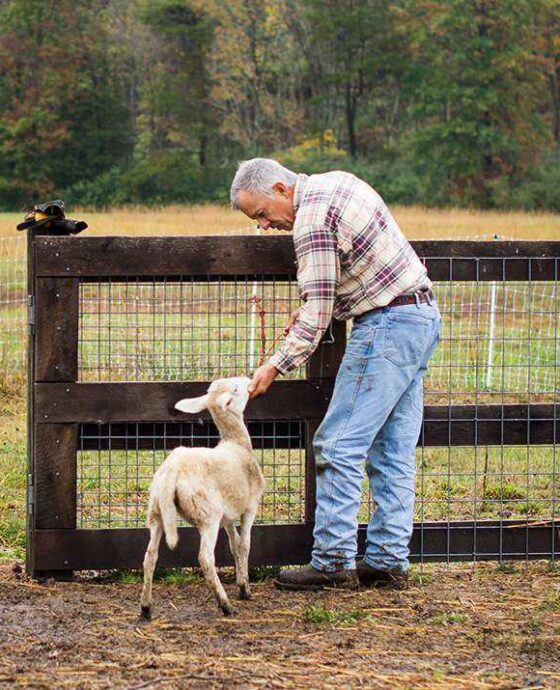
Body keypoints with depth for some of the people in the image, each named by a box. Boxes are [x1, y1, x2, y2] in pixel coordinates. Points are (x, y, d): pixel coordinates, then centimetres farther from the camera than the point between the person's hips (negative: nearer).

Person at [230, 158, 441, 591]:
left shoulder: (312, 219, -15)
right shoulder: (337, 182, 14)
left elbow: (318, 312, -17)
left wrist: (277, 365, -14)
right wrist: (310, 312, 14)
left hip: (387, 325, -10)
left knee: (340, 446, -7)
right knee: (393, 451, 9)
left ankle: (333, 562, -7)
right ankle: (389, 562, 10)